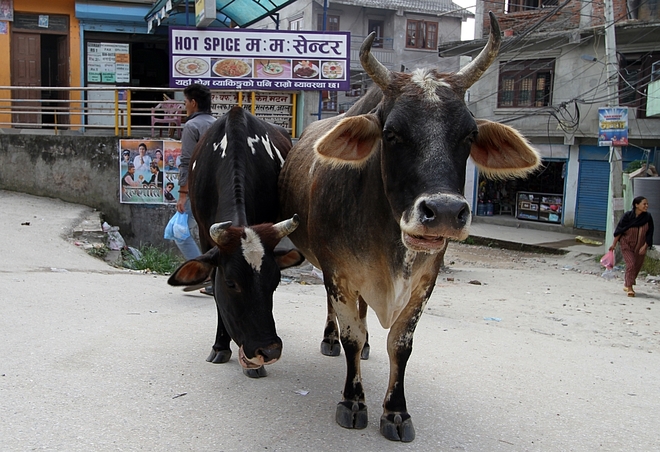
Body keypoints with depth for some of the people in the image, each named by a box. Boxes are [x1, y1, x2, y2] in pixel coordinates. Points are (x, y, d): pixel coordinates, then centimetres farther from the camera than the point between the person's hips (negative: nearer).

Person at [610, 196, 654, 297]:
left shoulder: (648, 217, -8)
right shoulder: (628, 215, -13)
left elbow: (649, 234, -2)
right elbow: (619, 230, -7)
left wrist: (645, 247, -8)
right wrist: (614, 244, -5)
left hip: (640, 247, 3)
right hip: (627, 245, -3)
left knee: (637, 266, 12)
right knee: (631, 264, -15)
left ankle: (626, 284, 34)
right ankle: (629, 288, -8)